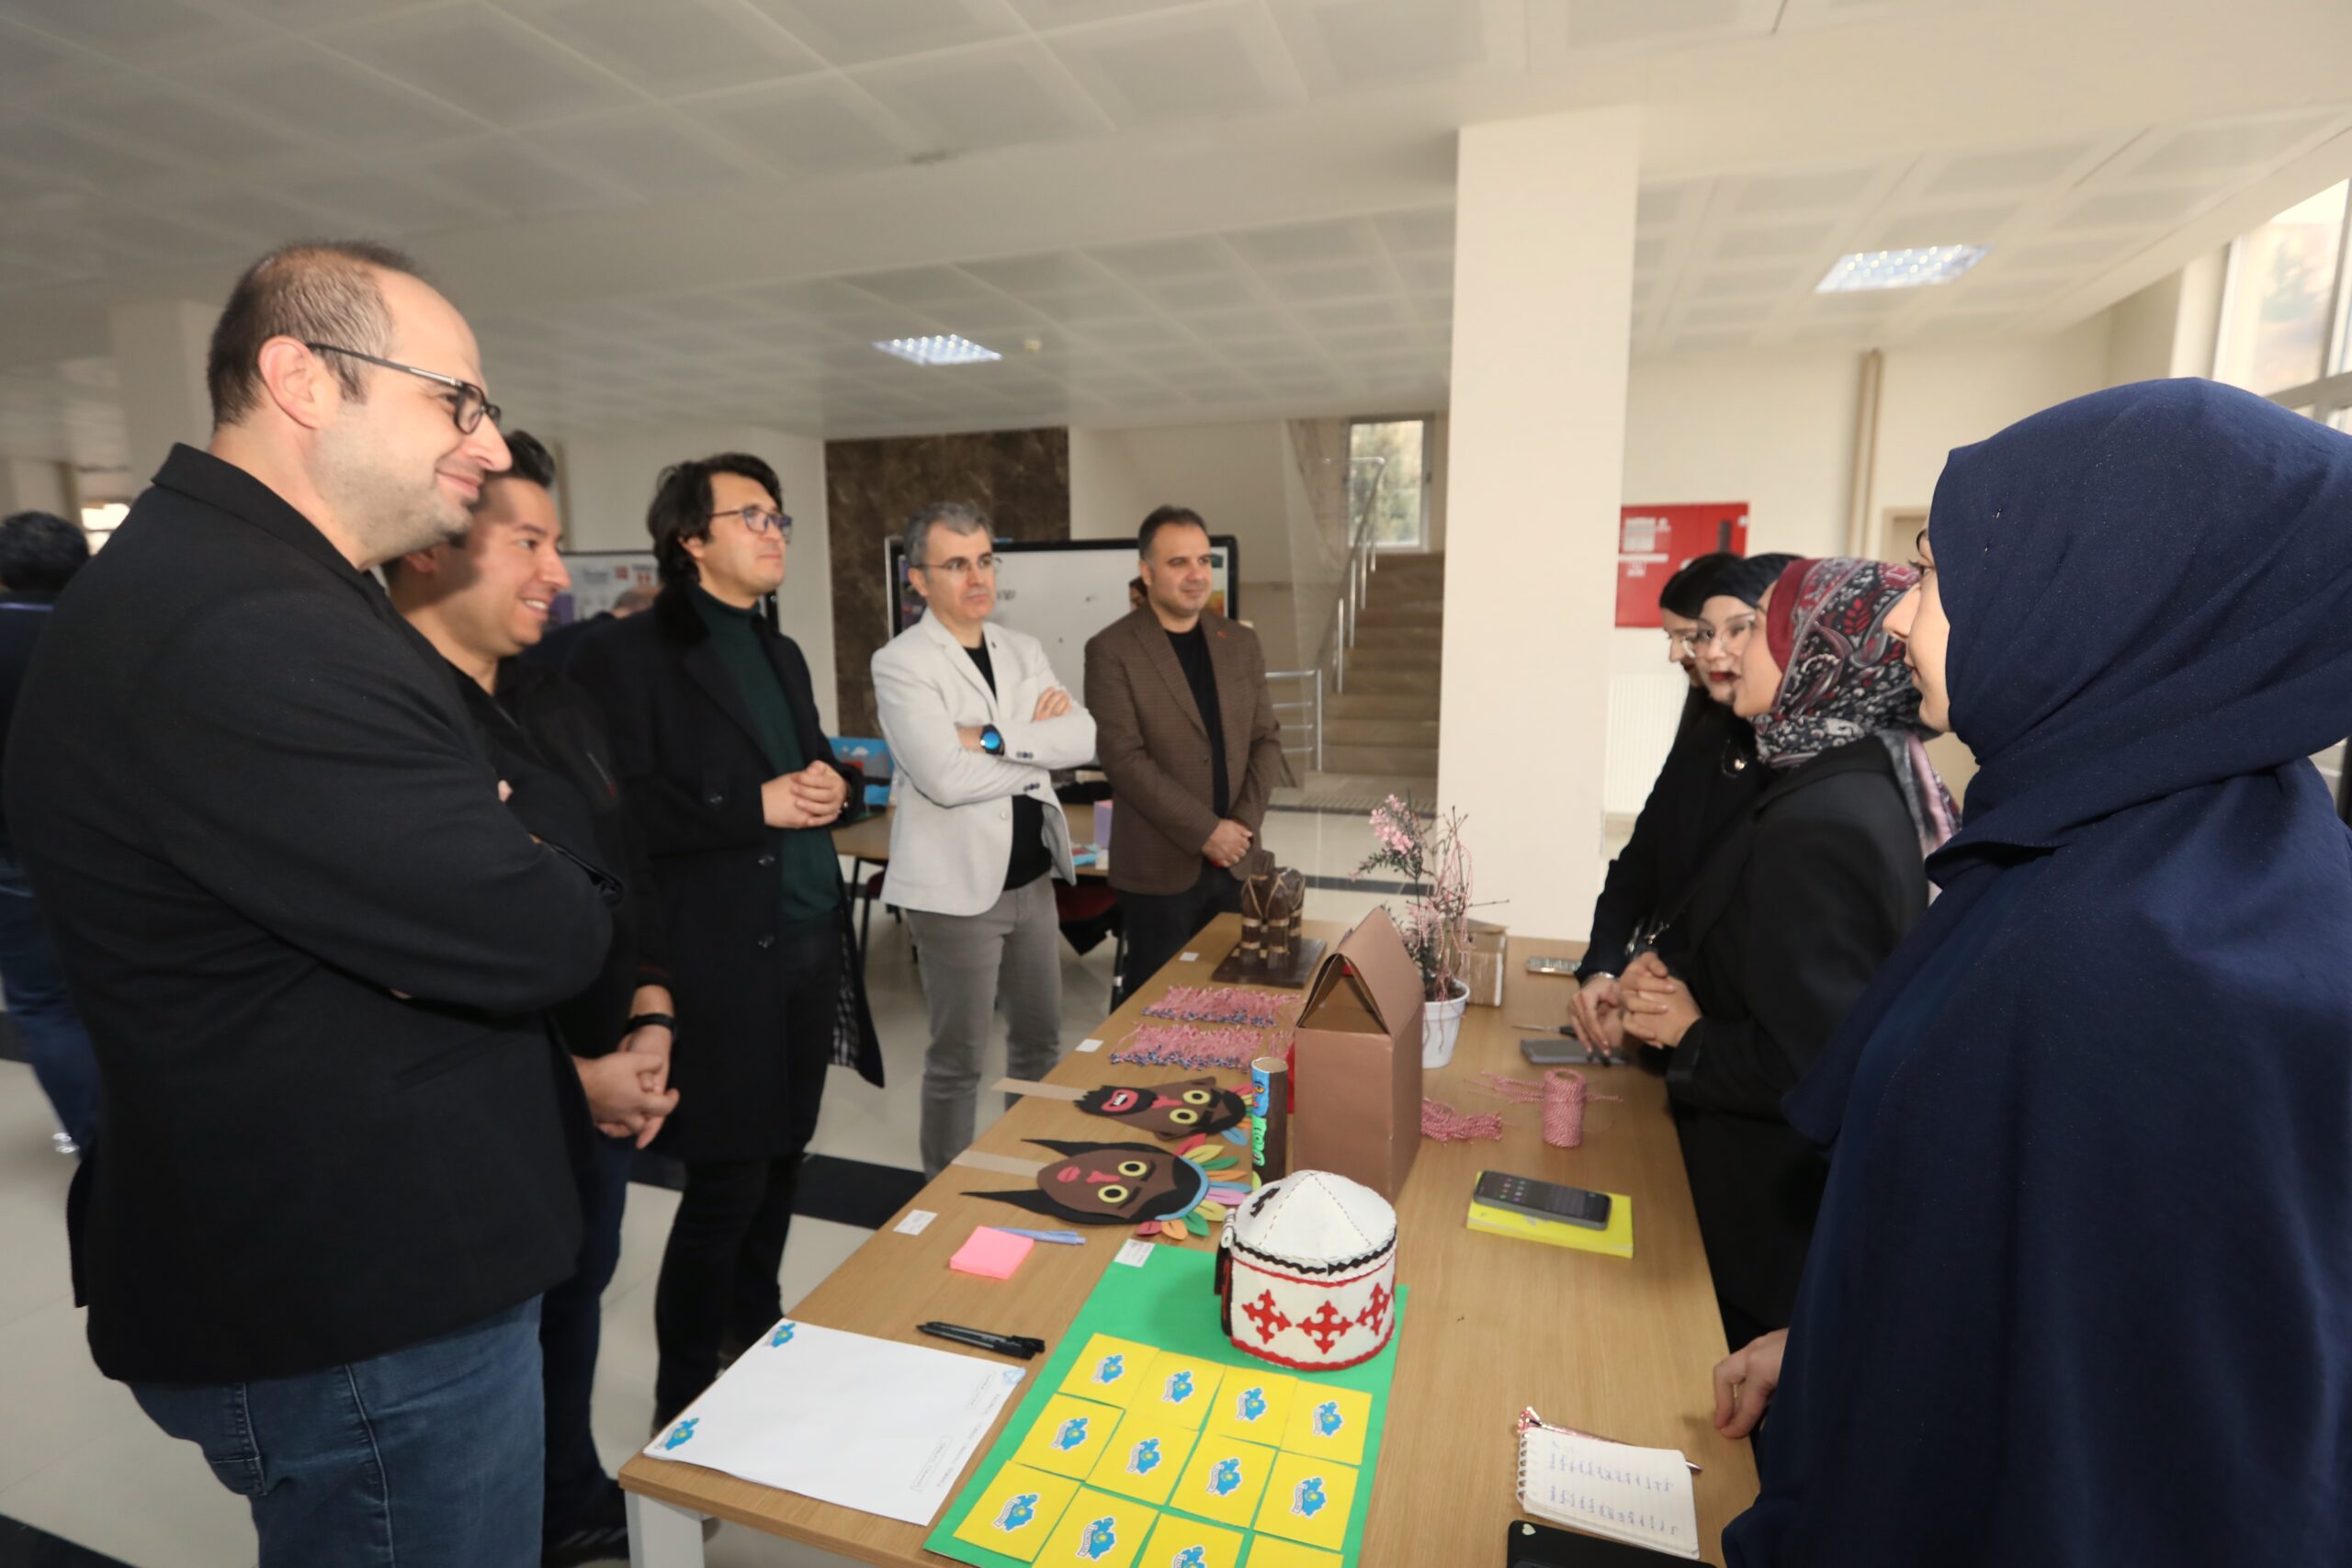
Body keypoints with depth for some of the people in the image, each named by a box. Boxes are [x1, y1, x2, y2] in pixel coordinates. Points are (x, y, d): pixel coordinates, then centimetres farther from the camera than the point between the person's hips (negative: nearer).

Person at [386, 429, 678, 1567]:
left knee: (576, 1311, 25)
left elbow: (628, 874, 11)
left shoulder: (560, 707, 7)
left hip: (605, 1101, 8)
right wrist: (569, 1077, -20)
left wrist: (649, 1019, -2)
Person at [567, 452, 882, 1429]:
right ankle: (685, 1404, 23)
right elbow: (621, 808, -17)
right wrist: (754, 804, -20)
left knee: (778, 1167, 18)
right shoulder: (629, 654, -8)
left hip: (810, 949, 8)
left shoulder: (781, 652, 17)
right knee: (726, 1185, 2)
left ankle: (761, 1350, 38)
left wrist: (832, 788, -2)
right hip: (721, 964, -7)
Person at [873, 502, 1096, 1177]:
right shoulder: (900, 662, -11)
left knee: (1041, 1039, 19)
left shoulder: (1023, 650, 8)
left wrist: (996, 738, -18)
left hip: (1032, 877, 7)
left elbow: (1084, 737, -5)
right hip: (958, 885, -6)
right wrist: (1036, 745, -10)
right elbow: (945, 777, -23)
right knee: (959, 1057, 8)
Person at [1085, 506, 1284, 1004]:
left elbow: (1266, 739, 8)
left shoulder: (1242, 642, 9)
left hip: (1238, 861, 5)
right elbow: (1125, 759, -14)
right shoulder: (1112, 651, -8)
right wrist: (1206, 831, -17)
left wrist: (1243, 824, -7)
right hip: (1159, 868, -4)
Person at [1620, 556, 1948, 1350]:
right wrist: (1678, 980, -2)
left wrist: (1690, 1035, -16)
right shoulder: (1861, 785, 2)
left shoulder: (1819, 825, -28)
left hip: (1778, 1218, -8)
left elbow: (1812, 1070, -31)